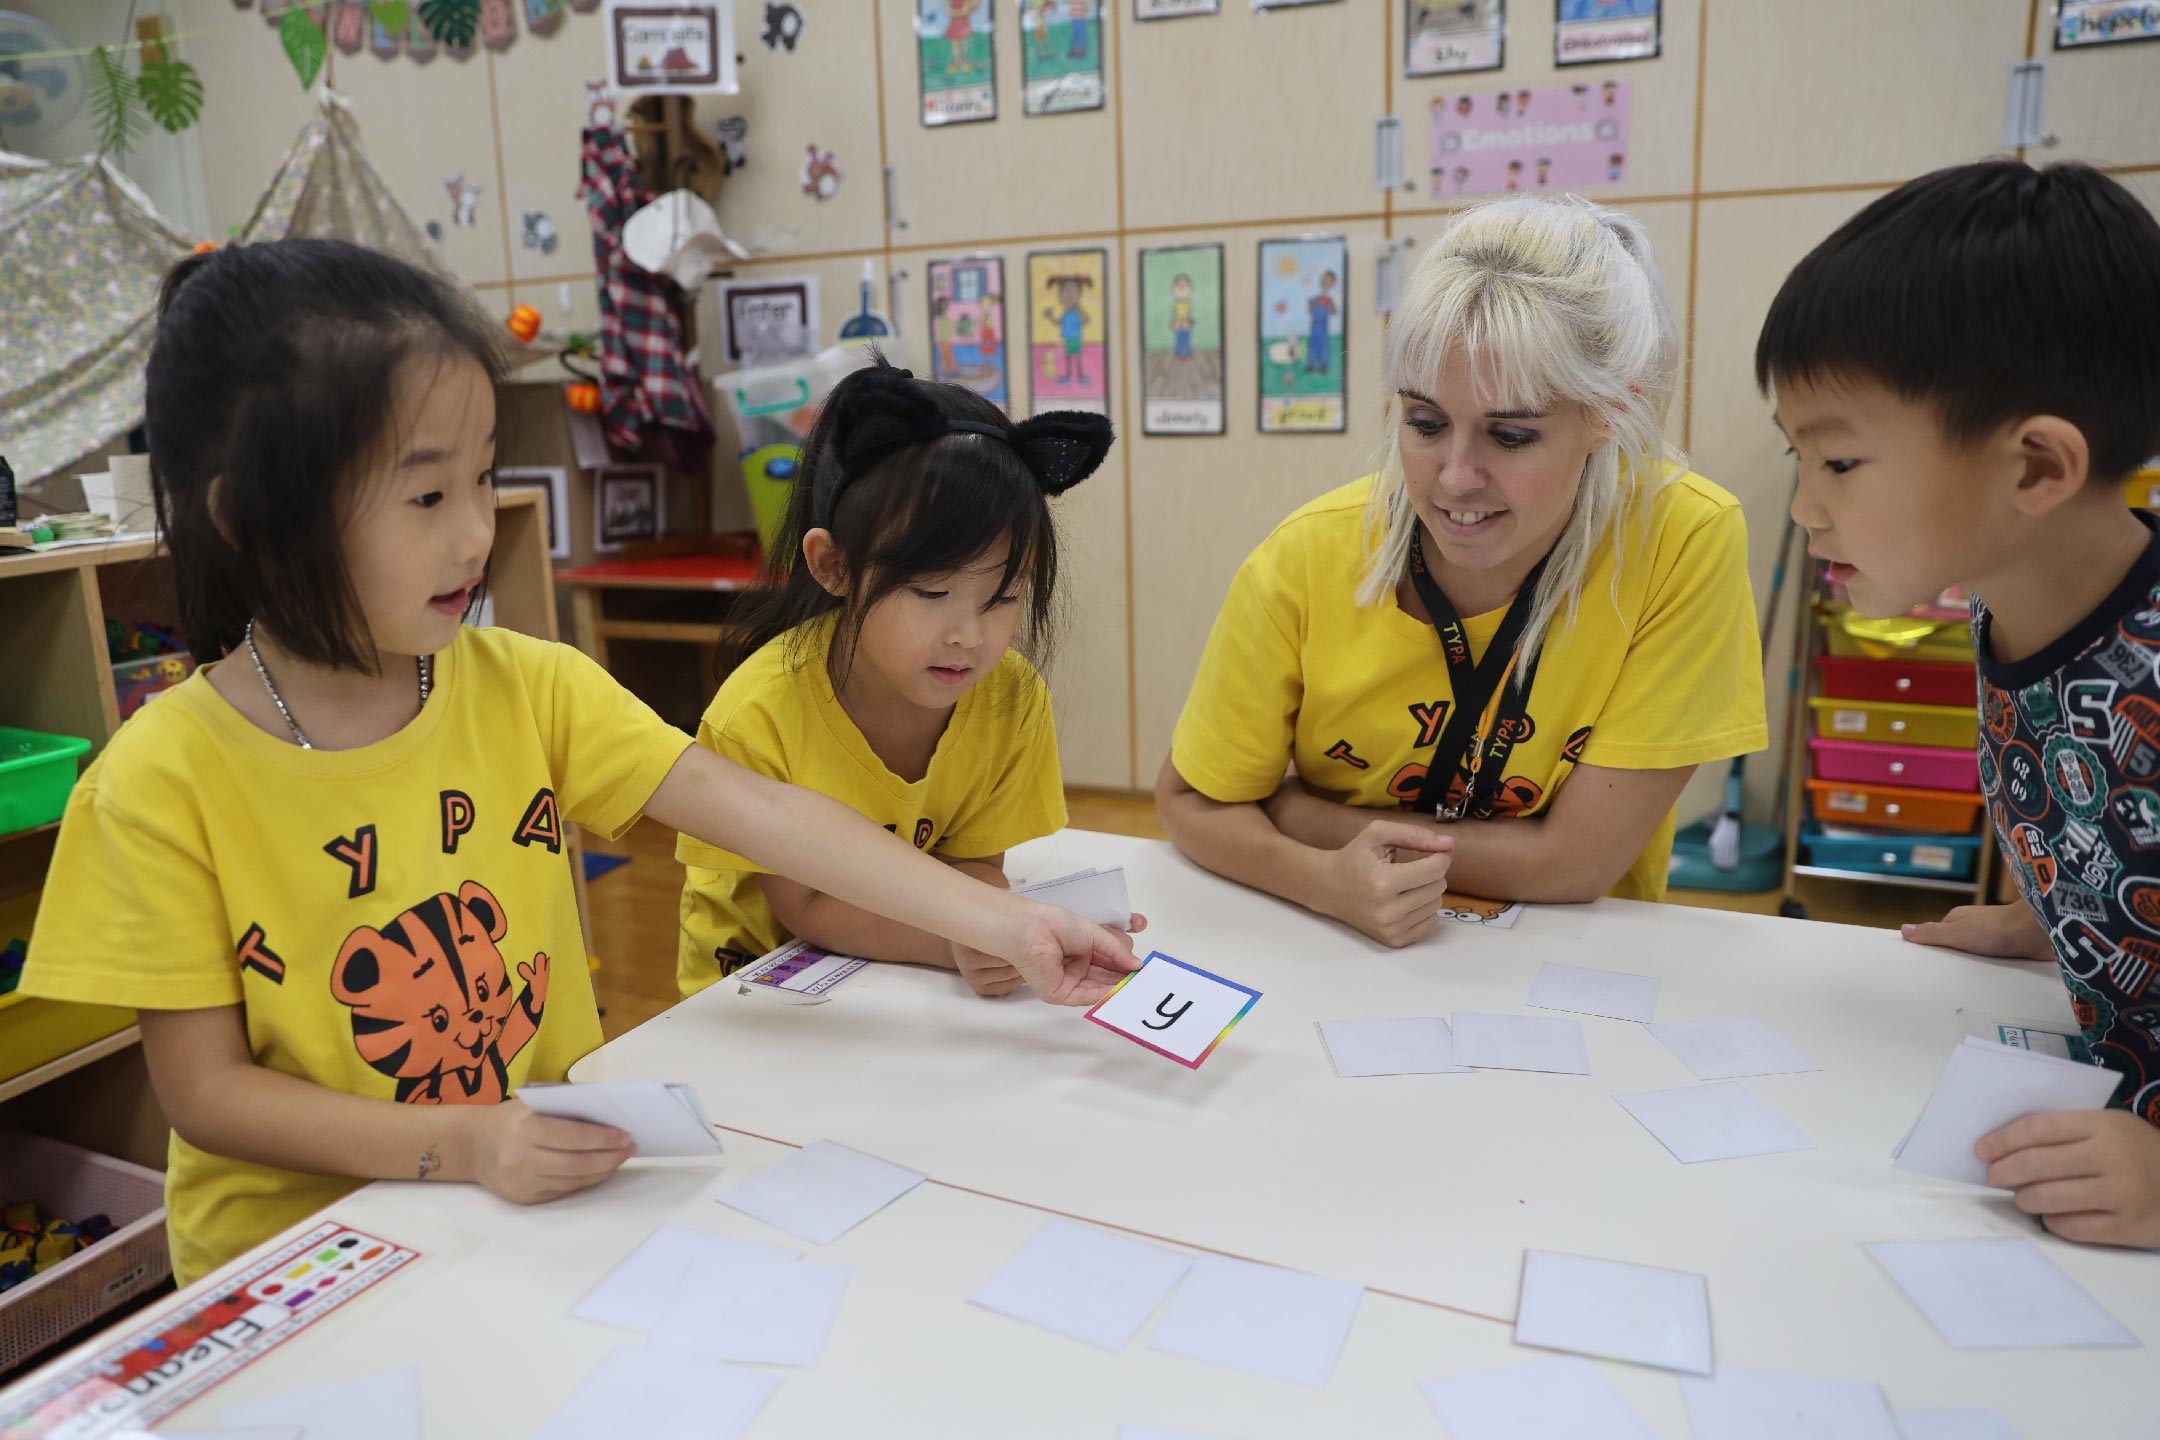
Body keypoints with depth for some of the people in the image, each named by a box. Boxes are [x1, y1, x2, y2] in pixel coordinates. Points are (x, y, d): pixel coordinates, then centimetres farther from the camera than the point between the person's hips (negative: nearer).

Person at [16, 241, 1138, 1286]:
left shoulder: (527, 688, -4)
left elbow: (750, 807, -12)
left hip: (550, 1196, 3)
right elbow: (204, 1087, -10)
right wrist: (459, 1146, -23)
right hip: (298, 1247, -2)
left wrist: (993, 919, -20)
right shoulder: (166, 780, -14)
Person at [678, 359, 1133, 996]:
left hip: (909, 978, 3)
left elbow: (973, 863, -7)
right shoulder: (759, 716, -26)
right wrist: (956, 941, -33)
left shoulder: (1013, 698, -16)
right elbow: (806, 905, -18)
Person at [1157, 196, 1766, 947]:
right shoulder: (1307, 560, -16)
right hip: (1338, 958, 2)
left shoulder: (1685, 539, -20)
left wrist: (1276, 803, -15)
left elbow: (1578, 860, -18)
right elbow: (1190, 801, -6)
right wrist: (1325, 880, -26)